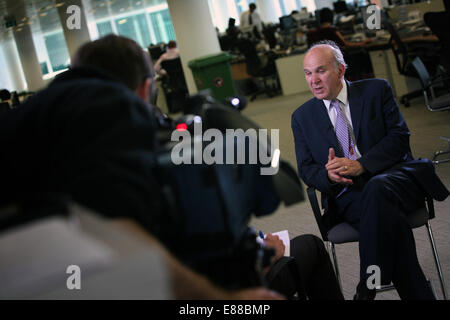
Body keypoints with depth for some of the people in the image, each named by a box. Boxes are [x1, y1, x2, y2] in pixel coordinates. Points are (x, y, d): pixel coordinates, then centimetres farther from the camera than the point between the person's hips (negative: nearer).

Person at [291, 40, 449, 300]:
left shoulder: (377, 90, 9)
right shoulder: (302, 117, 14)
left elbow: (400, 137, 0)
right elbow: (306, 169, 12)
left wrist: (361, 165, -16)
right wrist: (328, 175, -14)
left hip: (393, 176, -1)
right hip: (347, 196, 1)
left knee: (376, 188, -39)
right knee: (388, 217, -34)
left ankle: (367, 289, -33)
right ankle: (419, 294, -30)